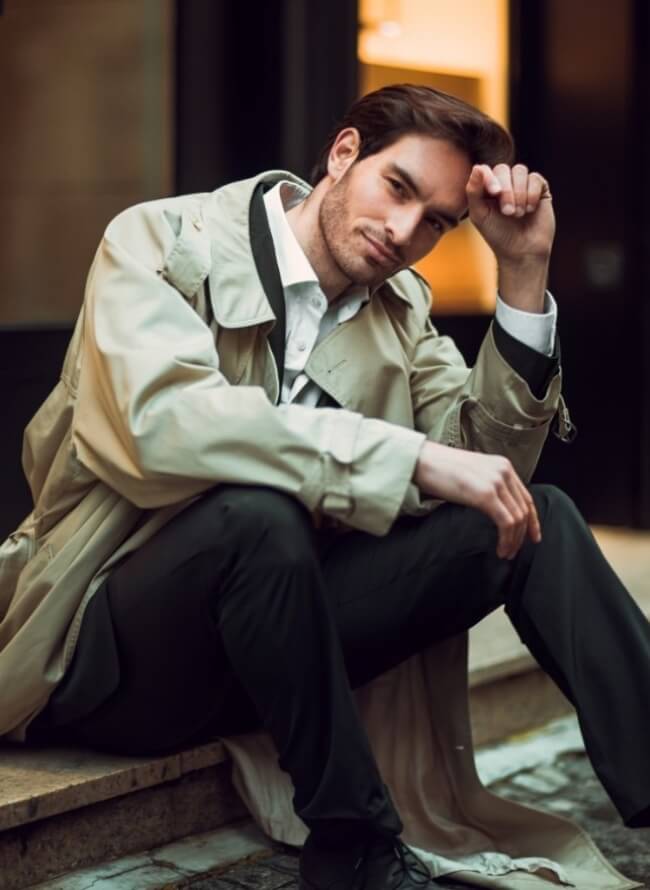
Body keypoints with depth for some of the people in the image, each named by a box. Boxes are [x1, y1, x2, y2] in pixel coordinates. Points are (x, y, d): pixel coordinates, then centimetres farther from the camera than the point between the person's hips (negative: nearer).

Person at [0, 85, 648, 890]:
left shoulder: (397, 304, 8)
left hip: (263, 636, 6)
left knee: (534, 518, -7)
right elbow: (167, 418, -30)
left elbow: (491, 455, 3)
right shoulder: (161, 242, -11)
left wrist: (524, 269, -6)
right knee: (256, 510, -37)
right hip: (108, 646, -6)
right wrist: (416, 458, -32)